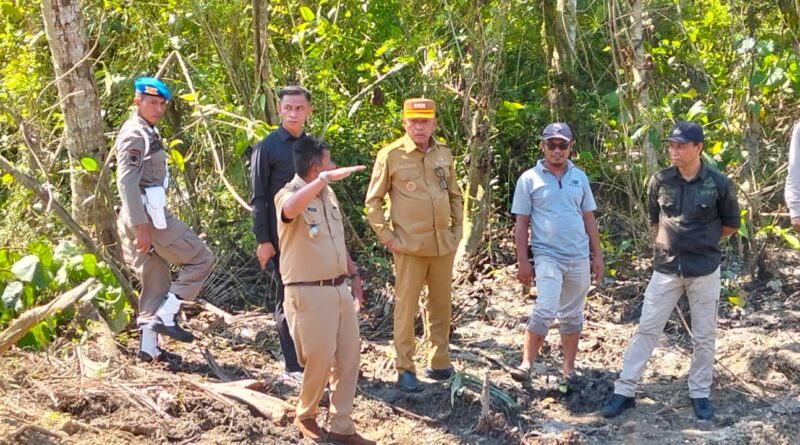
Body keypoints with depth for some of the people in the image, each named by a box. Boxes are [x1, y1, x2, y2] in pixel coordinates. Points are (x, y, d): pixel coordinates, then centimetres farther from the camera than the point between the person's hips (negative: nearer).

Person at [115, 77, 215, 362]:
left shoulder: (148, 133, 18)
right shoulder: (134, 135, -13)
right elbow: (126, 183, -21)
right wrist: (141, 227, -25)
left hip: (148, 215, 10)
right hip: (148, 215, -10)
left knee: (157, 281, 12)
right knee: (201, 259, -3)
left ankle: (148, 345, 14)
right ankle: (165, 317, -4)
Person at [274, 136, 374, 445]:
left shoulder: (328, 194, 12)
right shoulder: (289, 194, -13)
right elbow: (290, 209, -40)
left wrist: (354, 275, 16)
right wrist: (324, 178, -45)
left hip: (339, 288, 8)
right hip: (309, 292, -8)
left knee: (349, 355, 8)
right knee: (320, 358, 0)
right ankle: (305, 415, 27)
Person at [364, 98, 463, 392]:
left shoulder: (444, 154, 8)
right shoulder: (391, 155, -6)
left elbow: (455, 195, 19)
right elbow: (373, 201, -2)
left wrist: (457, 231, 12)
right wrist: (387, 237, -6)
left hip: (443, 245, 5)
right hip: (409, 246, -5)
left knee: (441, 305, 12)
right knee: (406, 307, -1)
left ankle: (439, 363, 25)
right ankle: (405, 369, 9)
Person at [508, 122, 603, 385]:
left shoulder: (579, 177, 9)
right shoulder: (530, 179, -2)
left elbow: (588, 218, 14)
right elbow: (521, 223, -2)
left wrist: (597, 255, 10)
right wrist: (523, 261, -7)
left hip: (579, 257, 4)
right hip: (547, 256, -4)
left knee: (572, 316, 11)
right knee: (545, 311, -18)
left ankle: (569, 369, 20)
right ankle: (526, 363, -9)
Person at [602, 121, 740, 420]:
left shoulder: (719, 184, -9)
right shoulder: (660, 181, -3)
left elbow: (731, 224, 5)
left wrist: (702, 242, 7)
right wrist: (673, 240, 10)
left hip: (704, 270, -1)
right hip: (666, 268, 1)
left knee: (704, 336, 9)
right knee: (646, 329, 3)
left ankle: (700, 394, 24)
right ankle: (624, 390, 8)